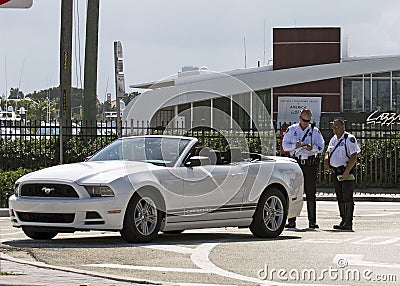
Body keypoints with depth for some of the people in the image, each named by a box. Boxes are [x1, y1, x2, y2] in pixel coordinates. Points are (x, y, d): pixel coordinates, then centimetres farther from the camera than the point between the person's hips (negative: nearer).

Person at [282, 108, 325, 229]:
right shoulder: (291, 130, 9)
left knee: (311, 193, 0)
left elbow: (321, 147, 4)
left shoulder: (315, 131, 7)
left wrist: (312, 148, -17)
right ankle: (291, 221, 1)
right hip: (296, 163, 0)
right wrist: (295, 146, -14)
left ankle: (312, 221, 4)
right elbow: (284, 145, 5)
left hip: (310, 163, 0)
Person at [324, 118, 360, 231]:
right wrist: (326, 158, -2)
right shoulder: (333, 139, 15)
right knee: (340, 198, 10)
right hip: (336, 172, 8)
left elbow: (354, 156, -15)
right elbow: (328, 151, 23)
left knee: (347, 198, -9)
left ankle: (348, 223, -9)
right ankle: (343, 221, 16)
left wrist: (347, 171, -22)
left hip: (347, 172, -8)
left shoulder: (349, 139, -10)